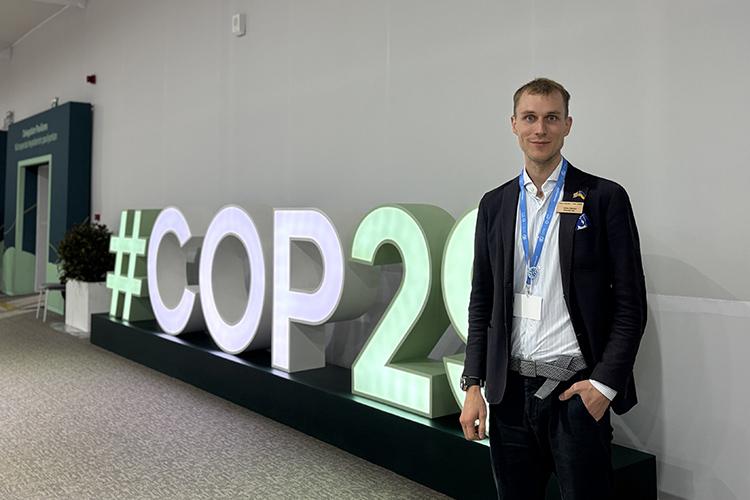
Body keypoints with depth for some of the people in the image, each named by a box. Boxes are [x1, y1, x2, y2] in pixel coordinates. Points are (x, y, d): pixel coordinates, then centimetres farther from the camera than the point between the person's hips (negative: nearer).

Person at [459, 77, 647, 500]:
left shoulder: (605, 198, -3)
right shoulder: (494, 204, 8)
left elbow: (631, 304, -4)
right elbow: (481, 302, 9)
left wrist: (605, 383, -11)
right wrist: (473, 385, 4)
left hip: (576, 390, -3)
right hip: (510, 390, 4)